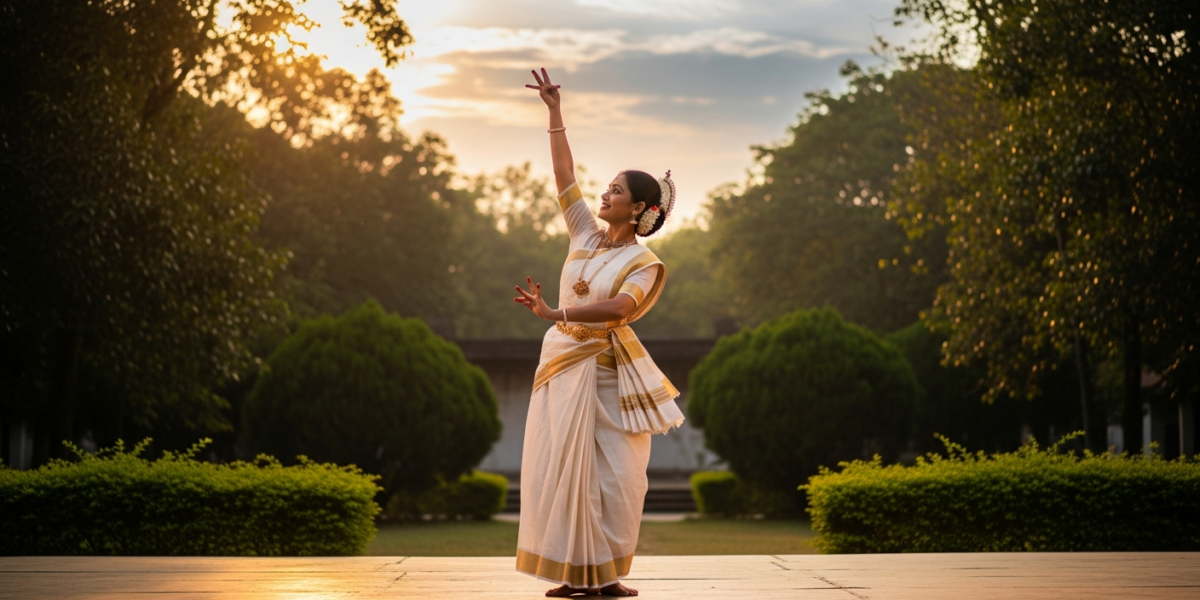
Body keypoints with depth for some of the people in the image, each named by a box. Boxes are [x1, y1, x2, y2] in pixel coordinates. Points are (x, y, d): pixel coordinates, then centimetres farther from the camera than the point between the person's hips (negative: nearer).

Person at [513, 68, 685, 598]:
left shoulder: (642, 263, -6)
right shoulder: (586, 235, 9)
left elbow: (617, 308, -23)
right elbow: (564, 175, 8)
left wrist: (554, 313, -28)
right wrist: (555, 112, 6)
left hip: (605, 372, -5)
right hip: (562, 363, 5)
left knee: (612, 476, -3)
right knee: (565, 471, 2)